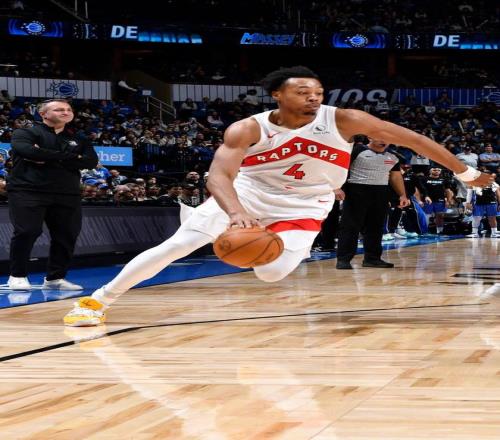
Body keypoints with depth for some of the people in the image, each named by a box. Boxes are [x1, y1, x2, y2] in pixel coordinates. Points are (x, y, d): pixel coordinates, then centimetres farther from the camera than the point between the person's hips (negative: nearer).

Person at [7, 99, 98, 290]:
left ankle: (55, 278, 13)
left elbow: (91, 161, 1)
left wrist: (48, 158, -8)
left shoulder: (77, 139, 19)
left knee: (66, 236, 0)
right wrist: (69, 157, -12)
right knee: (26, 232, -12)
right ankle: (17, 275, 4)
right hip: (28, 191, -5)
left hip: (66, 195, 5)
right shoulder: (26, 133, 5)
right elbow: (27, 151, -17)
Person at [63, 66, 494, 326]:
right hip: (246, 195, -1)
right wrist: (237, 213, -56)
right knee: (175, 246, -11)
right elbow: (219, 173, -34)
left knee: (272, 273, -23)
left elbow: (411, 138, -14)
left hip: (302, 208, 1)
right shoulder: (248, 129, -21)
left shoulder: (342, 120, -20)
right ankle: (100, 298, 1)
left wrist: (467, 171, -11)